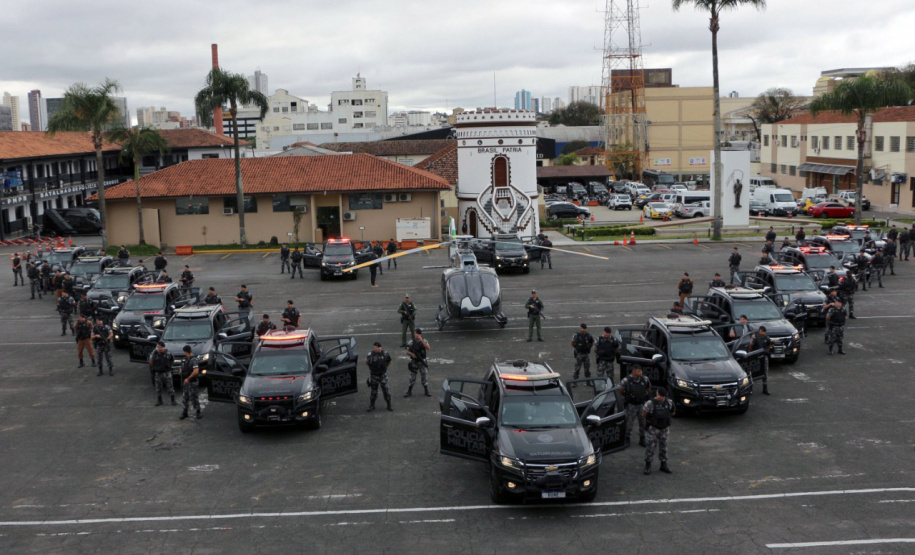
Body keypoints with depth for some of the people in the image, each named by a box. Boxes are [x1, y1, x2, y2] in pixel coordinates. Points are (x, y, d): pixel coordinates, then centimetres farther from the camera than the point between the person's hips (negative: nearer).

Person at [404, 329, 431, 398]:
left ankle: (426, 391, 16)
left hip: (422, 362, 0)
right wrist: (412, 354, -21)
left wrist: (421, 340, -30)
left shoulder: (424, 341, -3)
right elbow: (407, 352, 0)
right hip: (414, 363, 0)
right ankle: (409, 392, 18)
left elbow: (428, 348, -22)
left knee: (425, 377, 3)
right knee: (412, 378, 6)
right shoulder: (411, 342, -3)